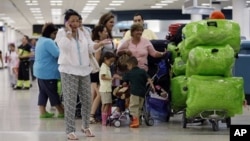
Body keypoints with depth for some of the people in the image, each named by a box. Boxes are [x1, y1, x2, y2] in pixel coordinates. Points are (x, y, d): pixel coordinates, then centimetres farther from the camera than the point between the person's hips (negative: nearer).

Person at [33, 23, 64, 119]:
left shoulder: (41, 41, 15)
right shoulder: (48, 42, -19)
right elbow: (58, 54, -24)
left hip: (41, 71, 10)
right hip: (48, 72, -10)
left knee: (43, 92, 10)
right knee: (53, 93, -2)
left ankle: (43, 112, 10)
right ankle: (61, 112, 5)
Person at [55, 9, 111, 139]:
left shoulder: (83, 32, 10)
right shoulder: (61, 33, -3)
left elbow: (91, 48, 9)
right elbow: (64, 46, -20)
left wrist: (100, 44, -8)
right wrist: (69, 32, -14)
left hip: (84, 70, 5)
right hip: (68, 71, -5)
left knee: (87, 100, 9)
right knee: (70, 102, -5)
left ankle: (85, 126, 26)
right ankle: (70, 130, 0)